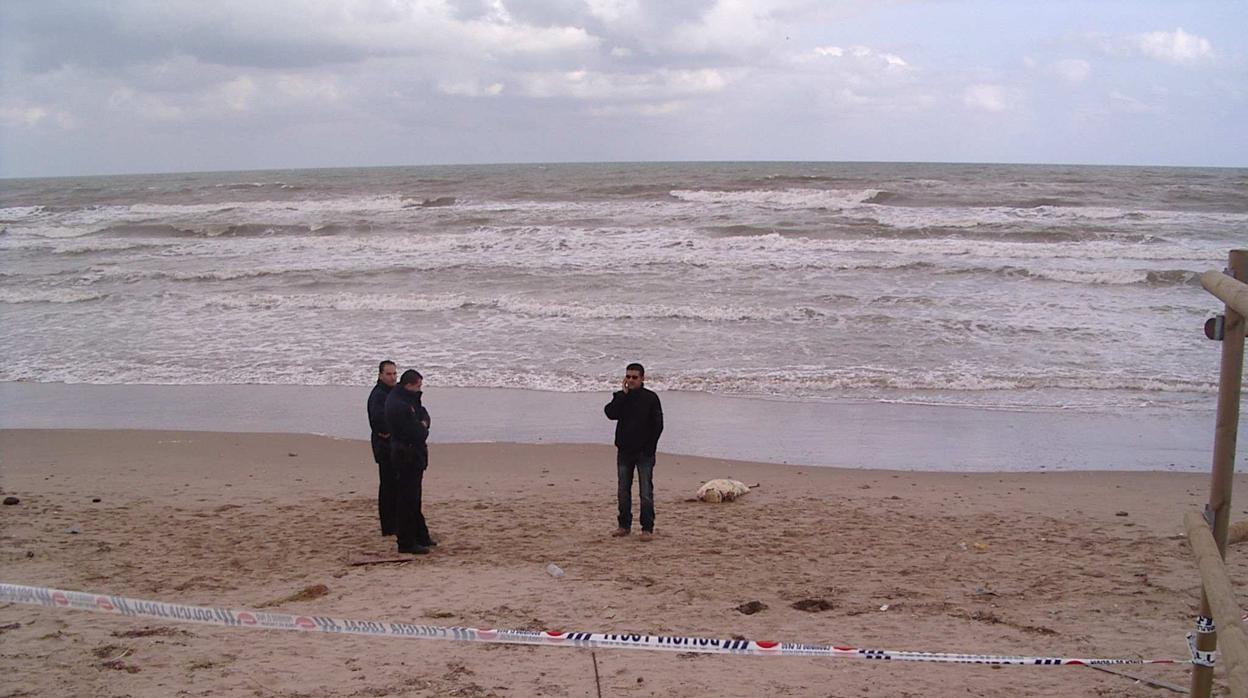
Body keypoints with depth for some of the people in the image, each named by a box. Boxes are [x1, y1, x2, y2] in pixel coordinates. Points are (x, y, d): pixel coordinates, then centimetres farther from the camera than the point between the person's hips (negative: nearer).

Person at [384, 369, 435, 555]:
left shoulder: (406, 399, 9)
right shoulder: (399, 405, -24)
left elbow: (424, 414, 13)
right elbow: (419, 433, -24)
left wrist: (423, 424, -8)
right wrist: (423, 428, -3)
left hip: (413, 455, 11)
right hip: (407, 457, -11)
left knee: (414, 499, 18)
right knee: (408, 500, -5)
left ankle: (421, 537, 29)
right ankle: (406, 543, 0)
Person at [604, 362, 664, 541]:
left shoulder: (651, 398, -3)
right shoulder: (620, 397, 6)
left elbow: (658, 425, -3)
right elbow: (611, 413, -13)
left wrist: (649, 448, -8)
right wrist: (623, 393, -14)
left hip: (644, 453, -4)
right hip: (624, 451, 4)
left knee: (646, 493, -3)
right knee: (623, 491, 9)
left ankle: (647, 528, 1)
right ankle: (624, 525, 20)